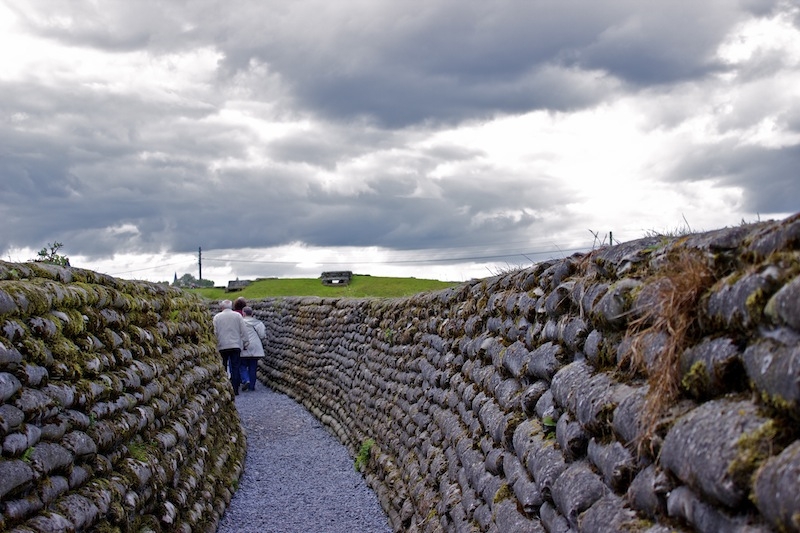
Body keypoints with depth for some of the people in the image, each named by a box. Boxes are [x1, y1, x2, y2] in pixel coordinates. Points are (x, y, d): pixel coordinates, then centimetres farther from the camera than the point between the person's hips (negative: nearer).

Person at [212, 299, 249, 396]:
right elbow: (243, 331, 1)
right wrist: (245, 343, 10)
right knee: (235, 368, 2)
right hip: (236, 346, 0)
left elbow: (214, 332, 1)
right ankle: (235, 389, -2)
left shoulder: (217, 317, 1)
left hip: (222, 346, 0)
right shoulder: (238, 315, 1)